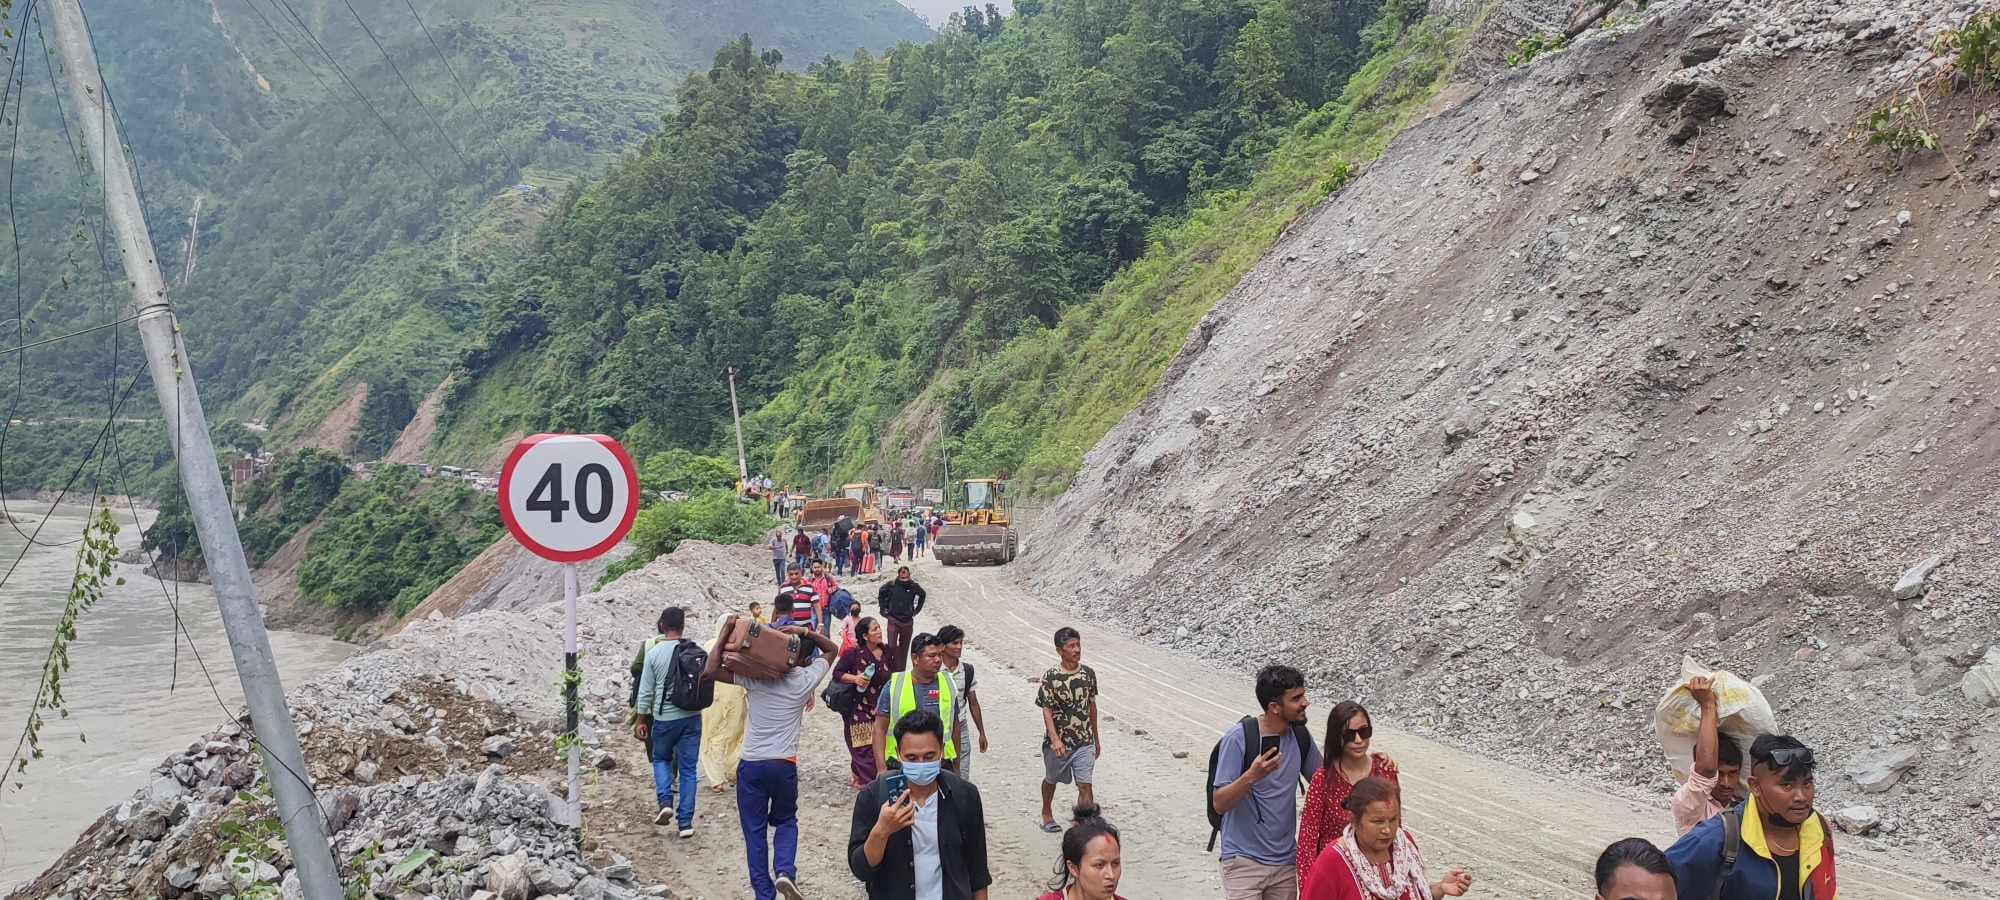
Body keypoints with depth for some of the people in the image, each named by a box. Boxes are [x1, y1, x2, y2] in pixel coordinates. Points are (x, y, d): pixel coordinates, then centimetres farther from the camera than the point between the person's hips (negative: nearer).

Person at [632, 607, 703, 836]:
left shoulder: (654, 653, -7)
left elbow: (646, 690, -3)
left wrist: (640, 719, 6)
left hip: (664, 717, -1)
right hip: (692, 717, 1)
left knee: (660, 758, 22)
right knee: (688, 769, 8)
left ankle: (666, 801, 1)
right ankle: (686, 822, 7)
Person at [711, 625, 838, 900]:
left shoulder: (754, 678, -5)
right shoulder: (804, 681, -1)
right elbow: (830, 649, 13)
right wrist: (805, 632, -1)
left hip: (750, 766, 0)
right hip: (784, 766, 1)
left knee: (754, 831, 10)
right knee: (786, 821, 22)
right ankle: (785, 871, -3)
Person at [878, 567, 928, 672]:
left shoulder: (914, 586, -4)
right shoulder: (891, 585, -9)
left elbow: (923, 595, 17)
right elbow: (881, 593, 10)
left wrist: (917, 610, 14)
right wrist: (883, 609, 9)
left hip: (908, 621, 2)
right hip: (894, 620, -2)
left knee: (904, 647, 9)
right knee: (892, 647, -11)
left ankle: (901, 670, 19)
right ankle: (890, 670, 3)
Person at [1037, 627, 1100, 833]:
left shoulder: (1088, 673, -3)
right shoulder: (1050, 677, -15)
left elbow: (1092, 706, 8)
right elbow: (1046, 711, -17)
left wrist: (1096, 739, 14)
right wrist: (1055, 739, -30)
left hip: (1084, 742, 2)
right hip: (1058, 743, -1)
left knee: (1085, 786, -7)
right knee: (1051, 780, 22)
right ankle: (1047, 814, 47)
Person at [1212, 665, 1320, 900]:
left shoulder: (1300, 736, 1)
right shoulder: (1238, 738, -15)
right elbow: (1220, 804, -15)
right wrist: (1251, 776, -33)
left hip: (1286, 861, 6)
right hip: (1244, 861, -5)